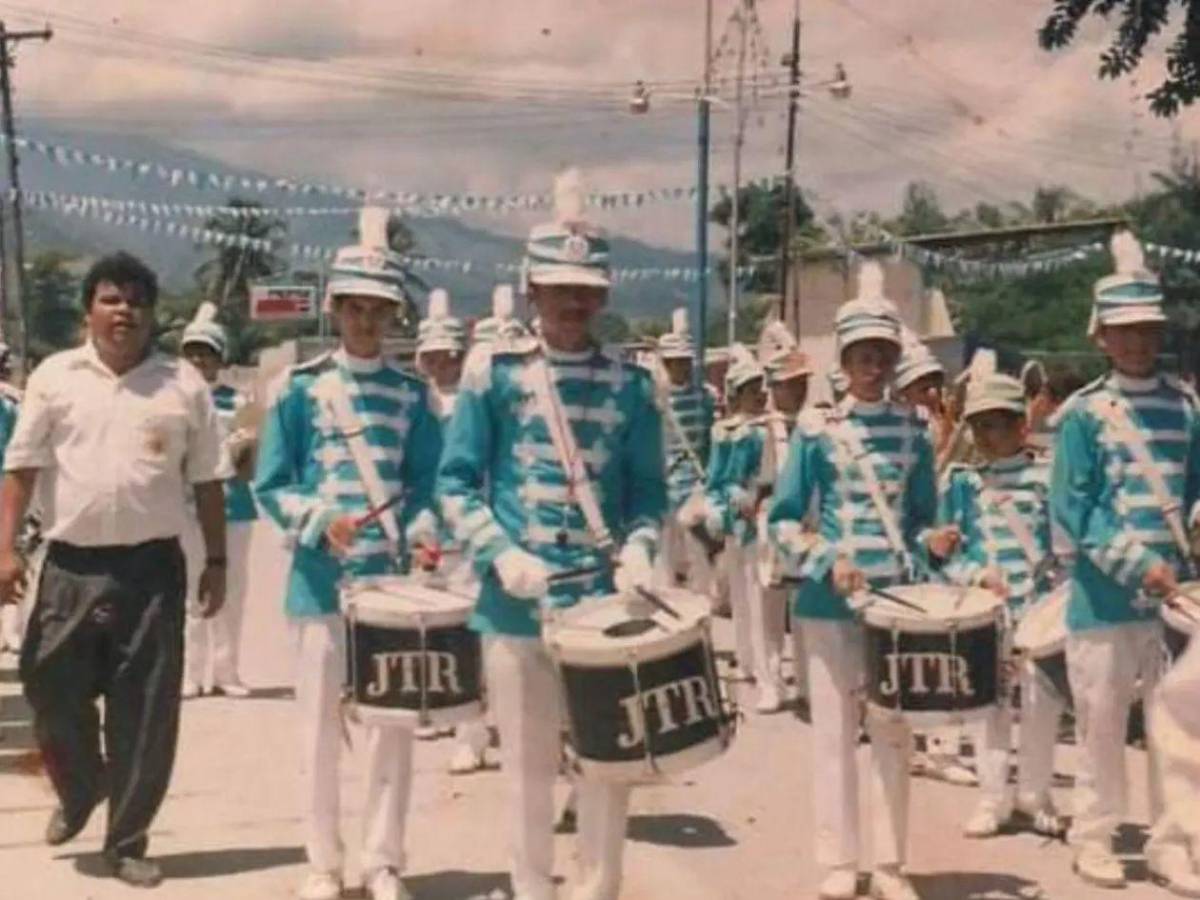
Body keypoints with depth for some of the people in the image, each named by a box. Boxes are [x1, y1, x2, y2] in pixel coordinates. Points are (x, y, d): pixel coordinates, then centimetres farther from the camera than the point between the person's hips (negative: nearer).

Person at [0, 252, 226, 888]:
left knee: (146, 711, 3)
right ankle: (78, 791, 38)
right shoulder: (55, 377, 3)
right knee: (51, 691, 7)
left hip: (153, 567, 0)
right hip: (70, 565, 0)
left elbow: (207, 481, 7)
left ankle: (127, 841, 17)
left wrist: (216, 561, 4)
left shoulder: (184, 385, 4)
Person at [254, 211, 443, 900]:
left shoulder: (411, 393, 6)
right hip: (321, 580, -1)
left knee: (394, 723, 5)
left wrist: (422, 530, -14)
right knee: (322, 725, 5)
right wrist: (322, 523, -17)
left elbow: (427, 484, 6)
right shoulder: (303, 389, 1)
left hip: (394, 580, 2)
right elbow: (271, 486, 0)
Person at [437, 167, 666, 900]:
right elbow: (457, 482, 0)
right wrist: (500, 554, -15)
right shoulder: (493, 373, 0)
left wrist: (638, 550, -12)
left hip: (605, 597, 2)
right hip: (518, 601, -1)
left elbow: (648, 490, 7)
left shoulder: (631, 384, 6)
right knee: (529, 767, 8)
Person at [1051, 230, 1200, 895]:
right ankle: (1093, 837, 20)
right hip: (1105, 599, -3)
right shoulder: (1084, 415, -5)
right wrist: (1137, 565, -18)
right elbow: (1073, 512, -10)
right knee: (1101, 724, 6)